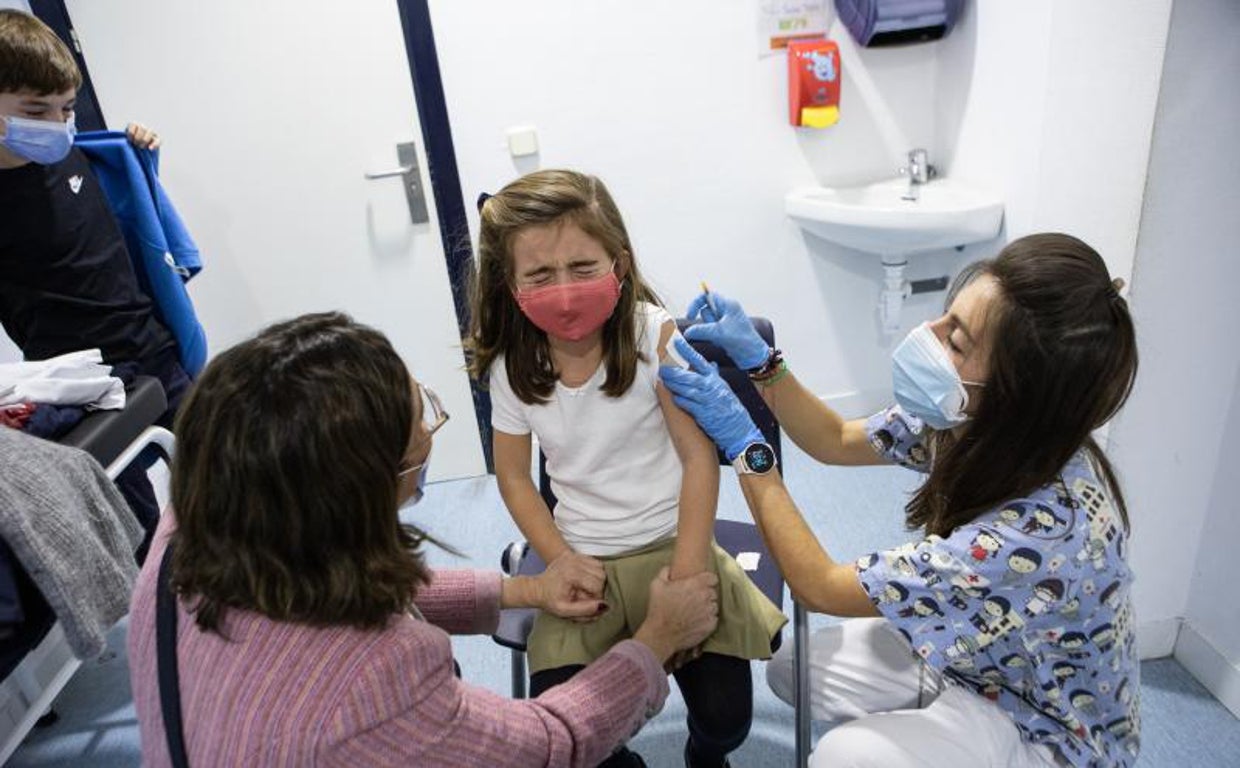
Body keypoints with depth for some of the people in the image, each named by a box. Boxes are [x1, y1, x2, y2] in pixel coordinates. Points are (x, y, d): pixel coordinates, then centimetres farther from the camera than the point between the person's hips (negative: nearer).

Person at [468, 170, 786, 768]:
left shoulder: (654, 335, -15)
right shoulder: (512, 368, -7)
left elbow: (699, 456, -13)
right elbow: (513, 475, 6)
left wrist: (684, 578, -17)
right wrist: (560, 559, -7)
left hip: (672, 544, -2)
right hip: (586, 564, 2)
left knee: (724, 715, -10)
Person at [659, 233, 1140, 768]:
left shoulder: (1041, 531, -39)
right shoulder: (975, 423, -19)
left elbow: (820, 587, -30)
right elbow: (836, 442, -2)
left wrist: (744, 442, -27)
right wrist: (758, 359, -16)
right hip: (973, 652, 7)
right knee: (794, 666, 3)